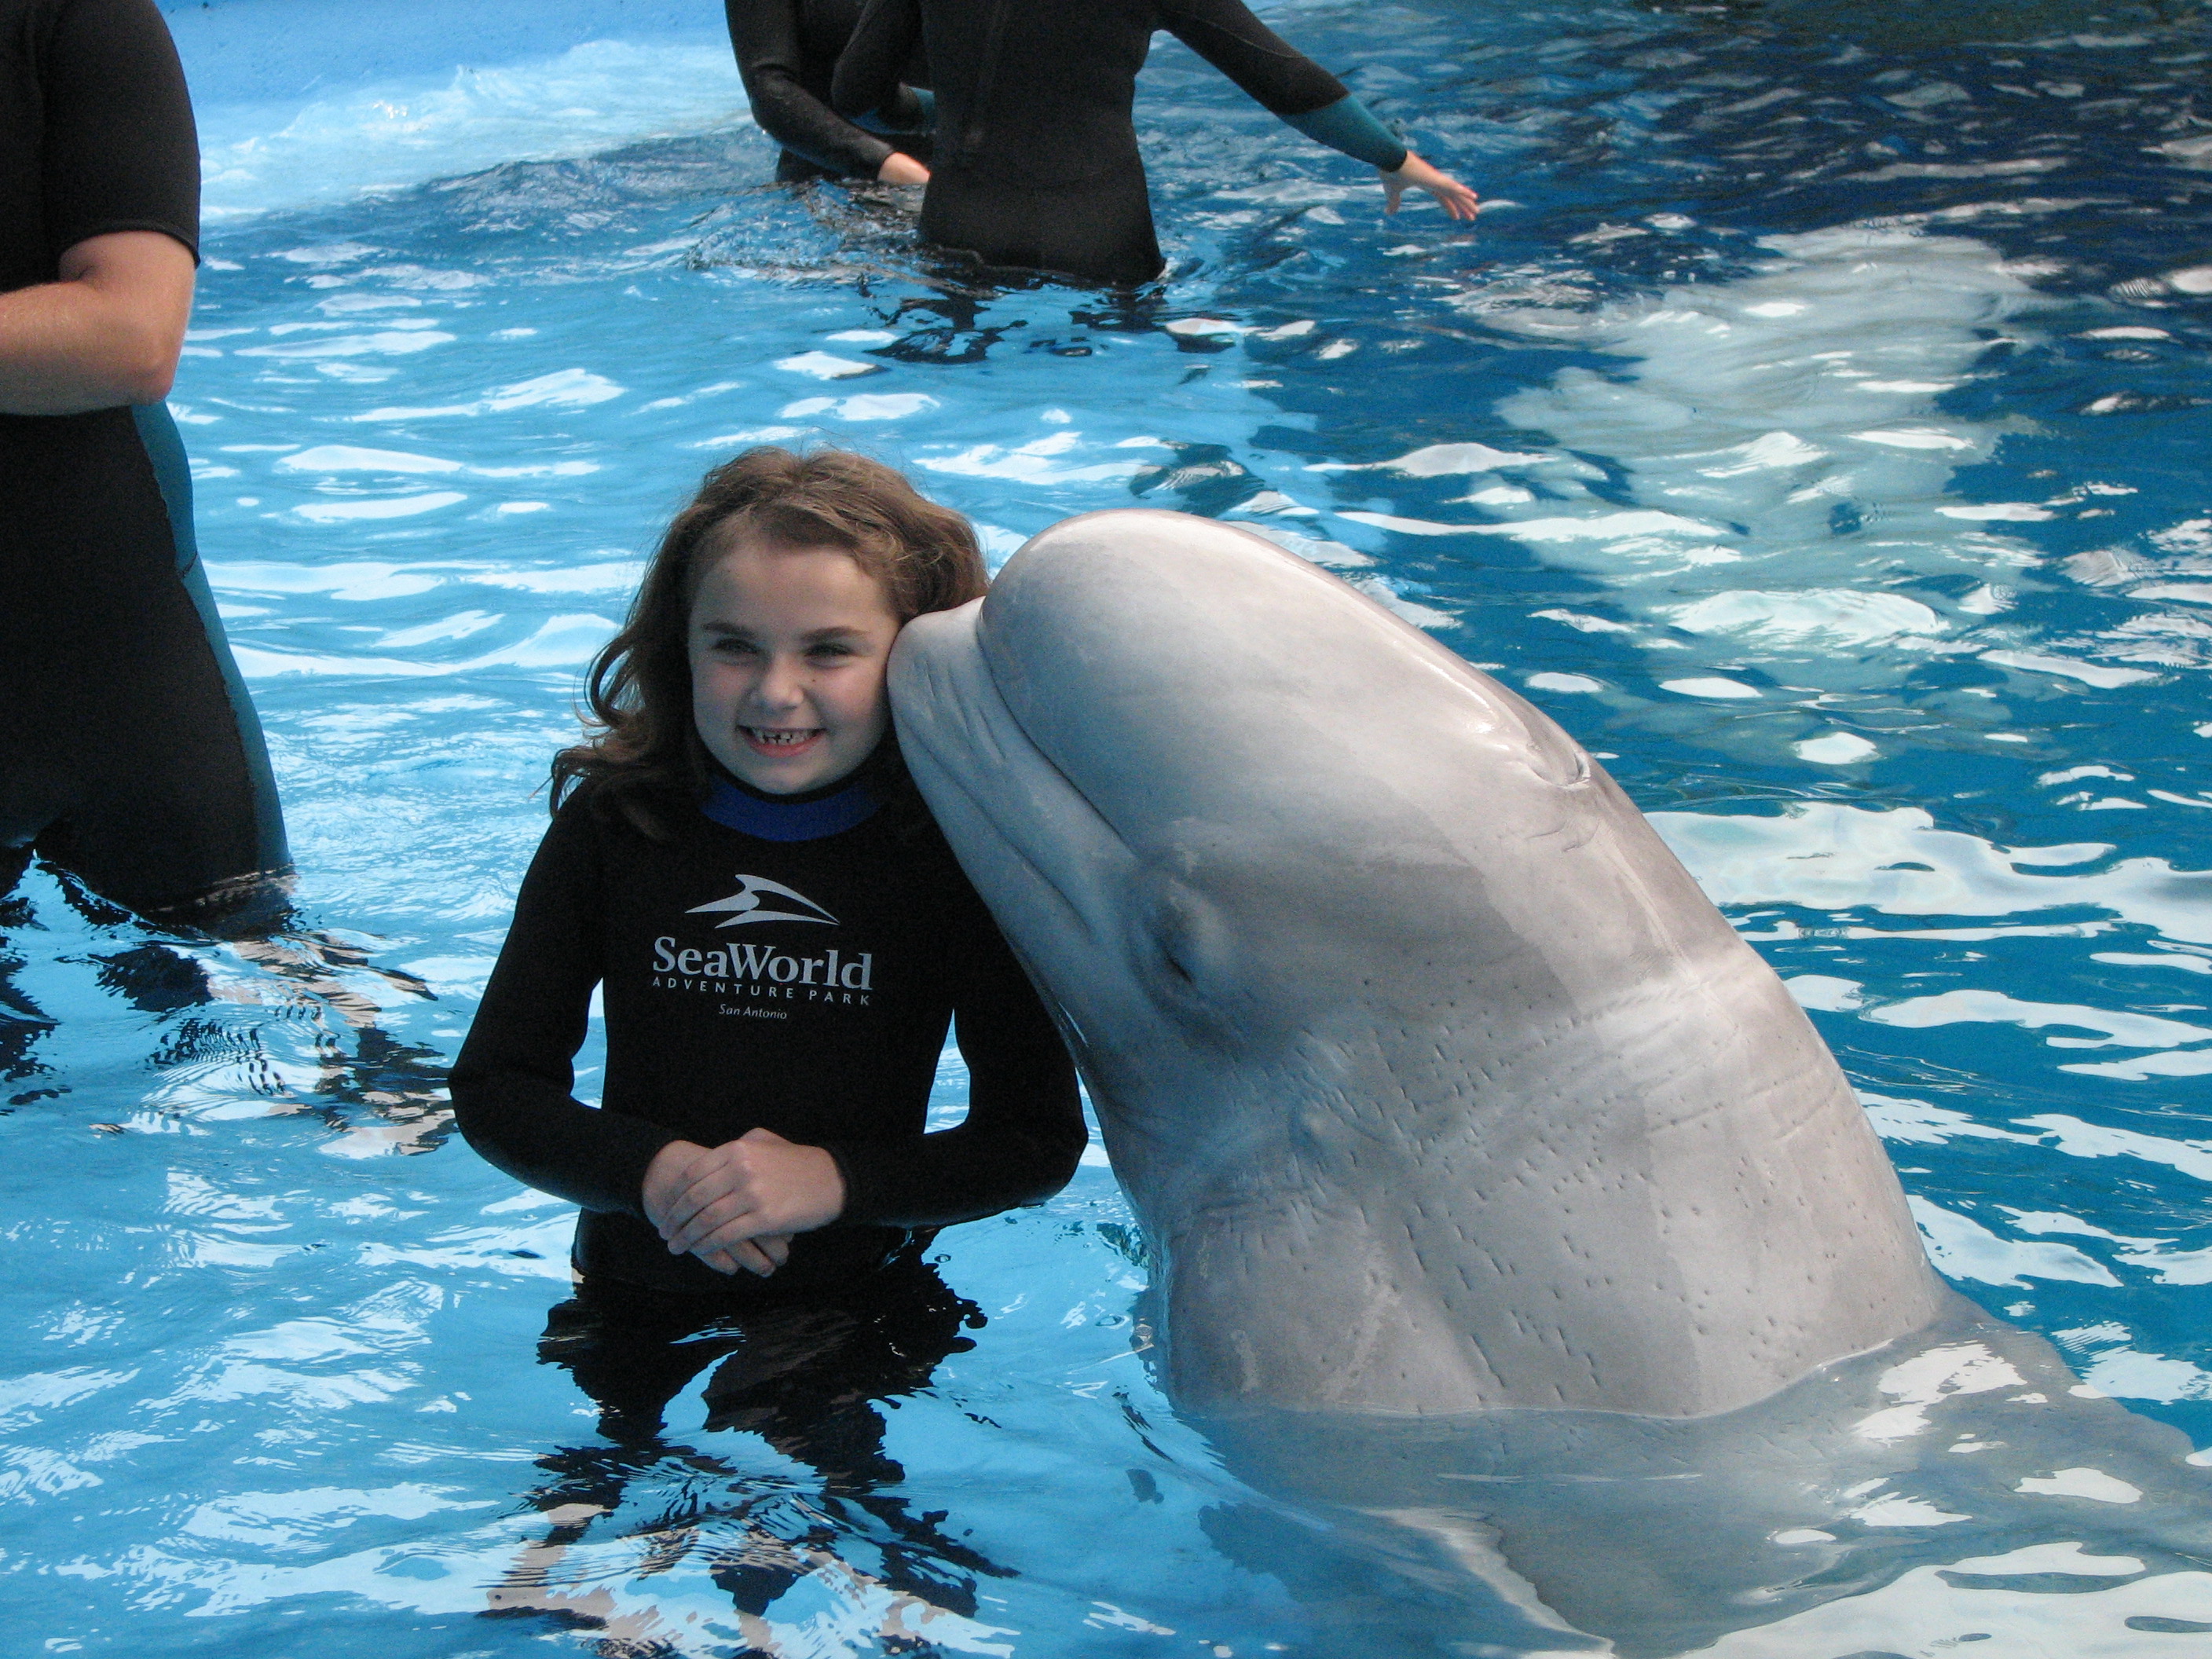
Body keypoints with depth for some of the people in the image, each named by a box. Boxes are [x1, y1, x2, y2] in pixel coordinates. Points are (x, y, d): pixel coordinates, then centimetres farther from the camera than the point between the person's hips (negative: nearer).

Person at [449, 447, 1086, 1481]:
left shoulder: (958, 853, -12)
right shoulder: (612, 826, -8)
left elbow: (1039, 1139, -9)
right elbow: (494, 1090, -4)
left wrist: (835, 1178, -23)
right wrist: (652, 1170, -22)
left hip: (858, 1310, -2)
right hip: (634, 1304, 2)